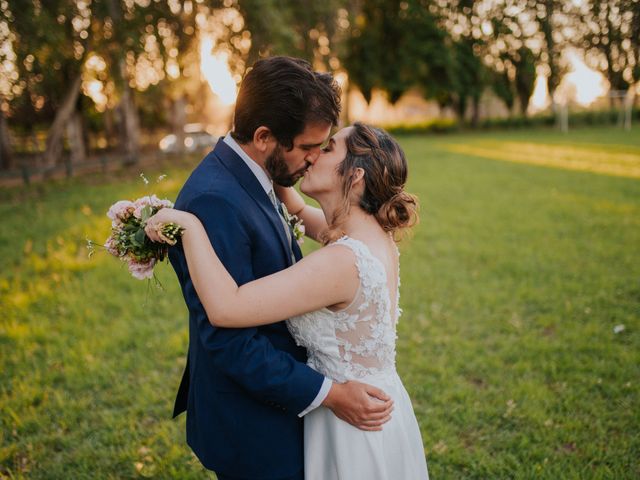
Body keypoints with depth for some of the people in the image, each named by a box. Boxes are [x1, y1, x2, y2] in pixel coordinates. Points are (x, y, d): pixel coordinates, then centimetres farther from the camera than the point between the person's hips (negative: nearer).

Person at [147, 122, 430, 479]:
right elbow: (298, 211, 14)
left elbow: (225, 307, -35)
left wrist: (188, 223, -26)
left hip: (352, 424, -7)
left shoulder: (344, 261, -31)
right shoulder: (373, 233, -4)